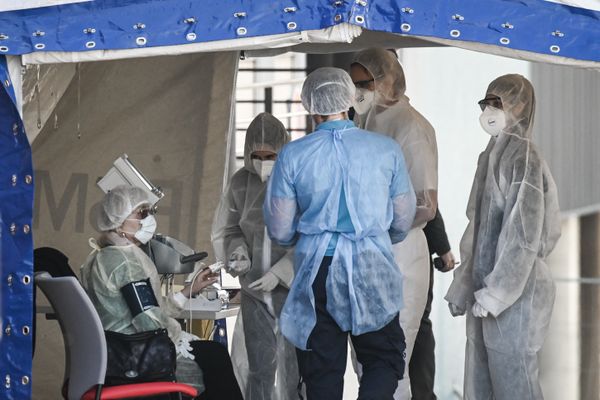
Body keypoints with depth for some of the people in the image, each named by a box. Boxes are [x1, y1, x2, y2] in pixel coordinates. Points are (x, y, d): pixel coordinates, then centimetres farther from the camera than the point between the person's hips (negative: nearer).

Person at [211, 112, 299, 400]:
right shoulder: (241, 182, 0)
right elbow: (227, 230, 12)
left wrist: (280, 272, -16)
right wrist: (238, 254, -8)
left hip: (295, 288, -3)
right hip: (254, 291, 3)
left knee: (296, 367, 1)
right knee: (259, 368, 5)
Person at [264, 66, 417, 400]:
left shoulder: (292, 155, -3)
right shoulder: (386, 149, -1)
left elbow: (279, 231, 3)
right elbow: (403, 221, 8)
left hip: (317, 270, 1)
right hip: (372, 268, 0)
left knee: (322, 371, 8)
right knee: (385, 359, 9)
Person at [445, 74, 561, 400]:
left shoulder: (524, 160, -13)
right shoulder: (493, 156, 13)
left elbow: (525, 234, -18)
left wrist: (497, 292, -19)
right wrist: (463, 287, 17)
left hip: (515, 289, -8)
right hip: (485, 286, 8)